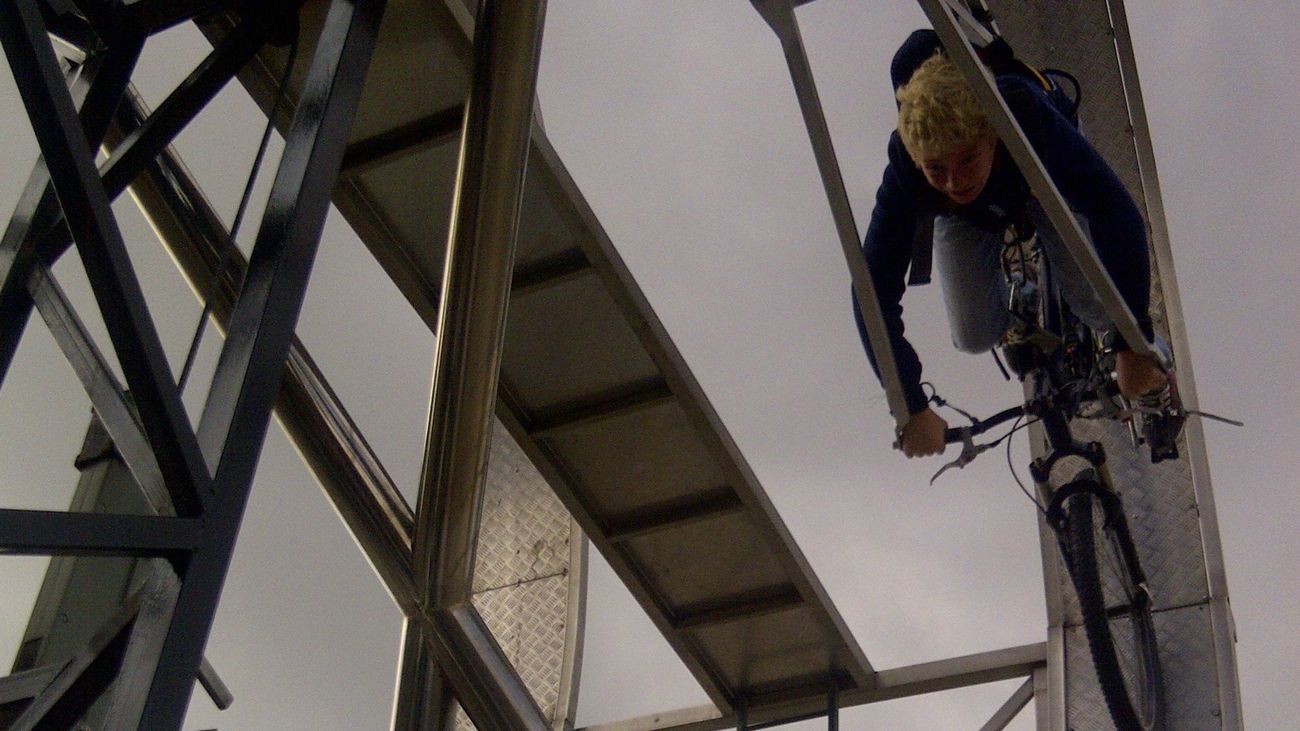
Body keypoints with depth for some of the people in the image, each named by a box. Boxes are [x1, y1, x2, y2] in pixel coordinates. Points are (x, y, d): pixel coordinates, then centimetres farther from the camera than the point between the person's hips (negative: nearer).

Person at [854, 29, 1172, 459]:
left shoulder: (1031, 120, -46)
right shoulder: (903, 179, -41)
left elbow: (1119, 216, -46)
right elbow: (875, 293, -38)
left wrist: (1134, 346, -48)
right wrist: (912, 410, -39)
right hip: (968, 216, 1)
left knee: (1101, 312, -15)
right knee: (975, 339, -5)